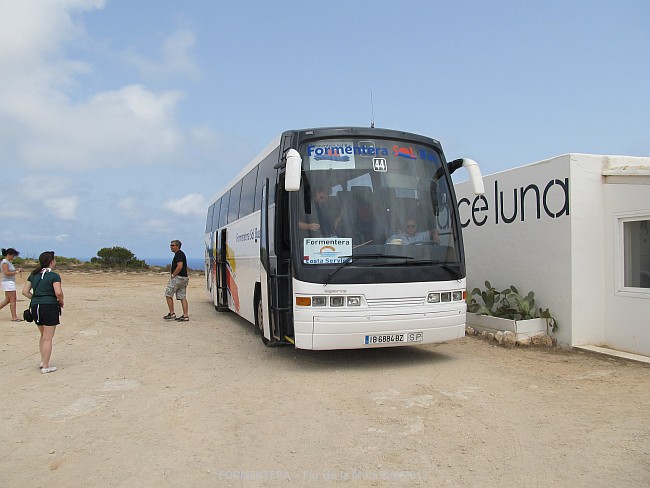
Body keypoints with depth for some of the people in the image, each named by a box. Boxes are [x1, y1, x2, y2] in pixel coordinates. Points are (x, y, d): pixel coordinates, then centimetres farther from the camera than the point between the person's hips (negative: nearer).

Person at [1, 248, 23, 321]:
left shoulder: (9, 262, 15)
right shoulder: (5, 262, -13)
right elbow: (6, 273, -21)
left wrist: (17, 269, 3)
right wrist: (16, 272, -17)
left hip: (10, 282, 10)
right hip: (8, 282, -10)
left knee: (7, 300, 15)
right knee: (13, 300, -6)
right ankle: (14, 317, -2)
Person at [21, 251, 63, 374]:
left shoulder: (33, 275, 10)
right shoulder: (54, 276, -9)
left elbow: (25, 291, 8)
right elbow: (58, 292, -19)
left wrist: (36, 299, 14)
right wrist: (61, 301, -1)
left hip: (35, 307, 6)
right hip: (50, 306, -6)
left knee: (43, 335, 24)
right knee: (48, 338, 1)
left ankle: (43, 361, 27)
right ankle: (45, 366, 6)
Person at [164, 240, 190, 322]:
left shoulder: (178, 254, -13)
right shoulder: (181, 254, 18)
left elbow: (180, 266, -25)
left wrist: (173, 275, -16)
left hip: (177, 278, -10)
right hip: (184, 278, 10)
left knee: (168, 294, 0)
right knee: (183, 297, 6)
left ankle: (172, 314, 3)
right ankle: (185, 316, 4)